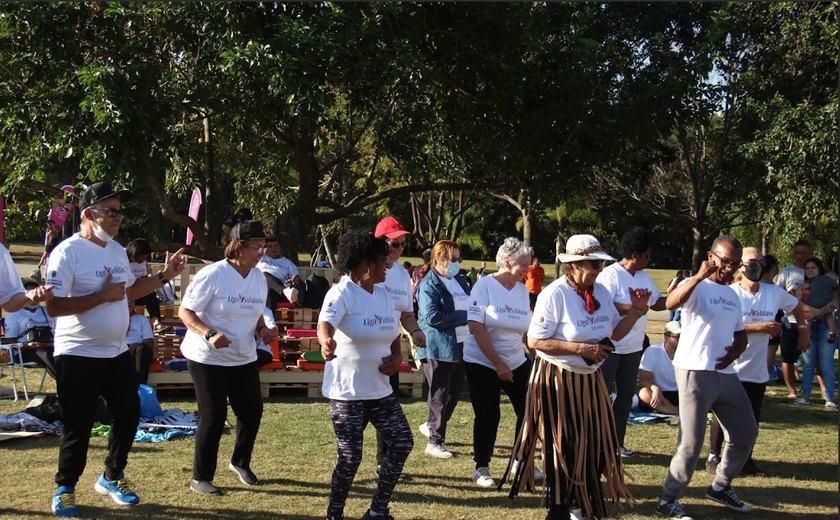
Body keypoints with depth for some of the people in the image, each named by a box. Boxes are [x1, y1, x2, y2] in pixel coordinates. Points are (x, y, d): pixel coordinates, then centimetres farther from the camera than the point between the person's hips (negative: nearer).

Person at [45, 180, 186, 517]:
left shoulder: (117, 250, 8)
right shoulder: (68, 252, -18)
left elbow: (130, 290, 21)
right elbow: (54, 306, -24)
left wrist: (165, 276, 9)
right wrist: (103, 296, -24)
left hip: (117, 353, 8)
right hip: (78, 357, -7)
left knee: (128, 416, 15)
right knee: (78, 428, 1)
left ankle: (112, 477, 34)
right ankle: (65, 490, 19)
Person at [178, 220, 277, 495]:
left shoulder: (259, 277, 4)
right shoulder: (213, 275, -17)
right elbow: (185, 311, -14)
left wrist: (263, 329, -5)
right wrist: (209, 334, -29)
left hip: (244, 359, 7)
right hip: (208, 358, -6)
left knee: (252, 410, 9)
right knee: (213, 416, -5)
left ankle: (240, 462, 35)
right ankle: (200, 478, 10)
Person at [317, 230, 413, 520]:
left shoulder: (383, 293, 8)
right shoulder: (342, 293, -16)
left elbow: (393, 332, 21)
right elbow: (325, 323, -35)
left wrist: (397, 357, 0)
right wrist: (326, 342, -58)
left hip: (380, 389, 7)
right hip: (347, 391, -7)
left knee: (402, 443, 4)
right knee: (350, 456, -5)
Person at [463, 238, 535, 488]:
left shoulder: (523, 290, 4)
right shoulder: (485, 285, -12)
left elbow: (528, 329, 7)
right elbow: (476, 328, -16)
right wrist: (498, 364, -16)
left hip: (516, 362, 5)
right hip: (482, 362, -5)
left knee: (528, 412, 1)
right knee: (488, 416, -2)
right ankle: (481, 469, 14)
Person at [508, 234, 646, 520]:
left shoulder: (600, 292, 3)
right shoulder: (555, 294, -19)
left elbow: (614, 333, 10)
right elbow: (535, 340, -21)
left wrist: (636, 312, -6)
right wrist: (580, 349, -24)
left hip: (589, 379, 7)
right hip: (558, 380, -7)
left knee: (594, 442, 10)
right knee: (563, 447, 1)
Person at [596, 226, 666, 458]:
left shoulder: (644, 276, 10)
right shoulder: (611, 274, -16)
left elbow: (657, 303, 13)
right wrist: (634, 308, -26)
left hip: (633, 348, 8)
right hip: (609, 348, -8)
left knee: (626, 395, 13)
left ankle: (617, 442, 23)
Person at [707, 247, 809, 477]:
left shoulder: (775, 293, 3)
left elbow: (796, 307, 22)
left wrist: (803, 330, 14)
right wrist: (759, 327, -23)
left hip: (758, 370, 5)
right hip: (730, 369, -5)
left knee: (752, 419, 11)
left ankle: (746, 459, 25)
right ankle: (713, 457, 17)